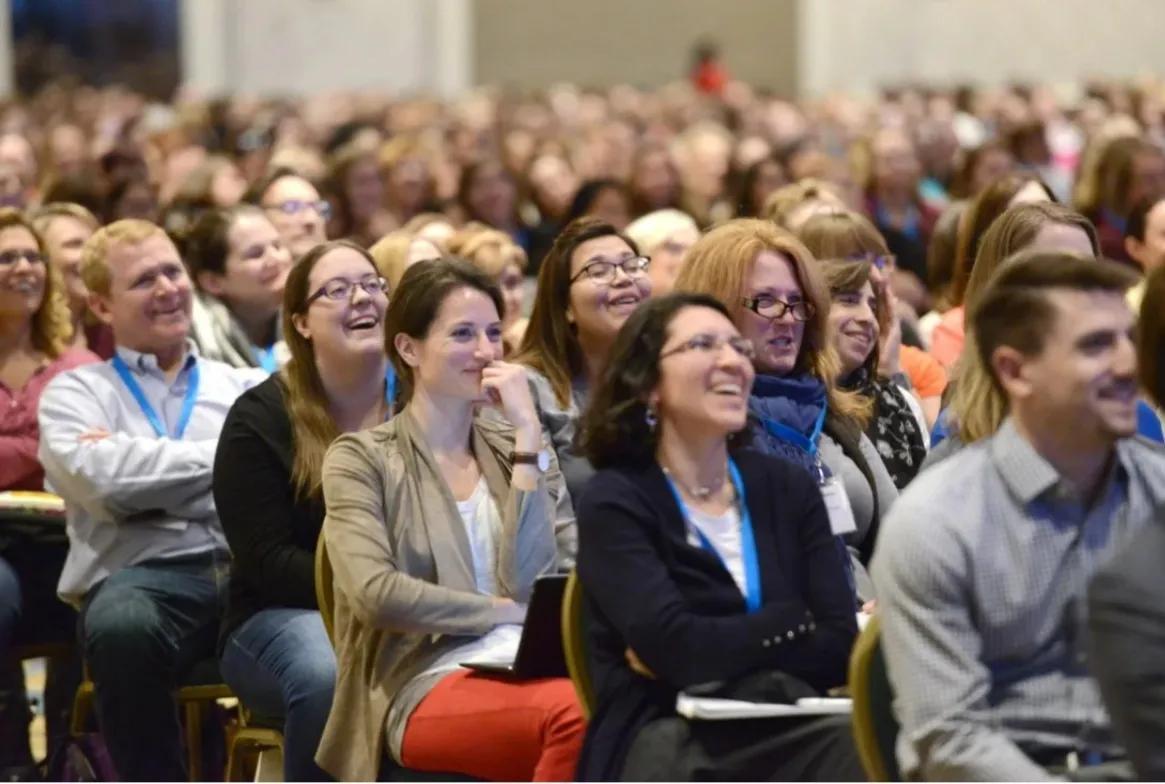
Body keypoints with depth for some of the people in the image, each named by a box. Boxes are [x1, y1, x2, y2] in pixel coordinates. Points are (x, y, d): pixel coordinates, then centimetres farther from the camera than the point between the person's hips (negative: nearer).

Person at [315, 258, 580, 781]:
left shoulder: (515, 447, 20)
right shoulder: (363, 458, 8)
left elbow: (536, 582, 2)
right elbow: (375, 594, -9)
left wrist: (528, 434, 0)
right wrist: (504, 611, -4)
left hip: (530, 665, 4)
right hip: (429, 684, -4)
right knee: (579, 714, -37)